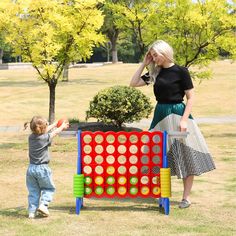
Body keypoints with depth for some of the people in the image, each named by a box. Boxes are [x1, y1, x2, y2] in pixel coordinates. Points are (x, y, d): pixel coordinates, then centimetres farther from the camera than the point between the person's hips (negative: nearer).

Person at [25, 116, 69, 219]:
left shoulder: (31, 137, 1)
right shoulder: (45, 138, -14)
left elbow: (44, 131, 18)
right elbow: (55, 132, 5)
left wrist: (55, 124, 30)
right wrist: (63, 126, 25)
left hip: (31, 168, 5)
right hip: (42, 168, -5)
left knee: (33, 191, 12)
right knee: (49, 188, 14)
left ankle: (32, 212, 8)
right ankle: (43, 204, -5)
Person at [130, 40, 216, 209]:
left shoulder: (180, 72, -8)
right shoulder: (155, 73, 7)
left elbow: (191, 97, -10)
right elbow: (133, 83, 11)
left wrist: (184, 120, -18)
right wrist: (144, 64, 4)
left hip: (177, 114, -6)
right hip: (160, 115, 6)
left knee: (186, 156, -2)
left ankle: (186, 197, 5)